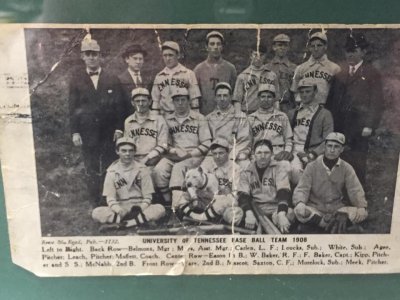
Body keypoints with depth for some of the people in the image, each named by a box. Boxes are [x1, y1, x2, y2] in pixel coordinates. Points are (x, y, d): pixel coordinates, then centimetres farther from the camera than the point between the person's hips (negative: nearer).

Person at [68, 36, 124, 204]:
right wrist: (74, 132, -3)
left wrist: (119, 128, -3)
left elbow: (118, 106, 5)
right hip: (87, 132, 0)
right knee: (92, 171, 4)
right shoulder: (76, 79, 7)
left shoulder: (111, 79, 8)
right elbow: (73, 107, 4)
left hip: (109, 133, 0)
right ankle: (95, 203, 14)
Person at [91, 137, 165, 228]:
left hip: (140, 207, 0)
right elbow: (110, 198, -2)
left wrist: (141, 209, -19)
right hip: (120, 208, 1)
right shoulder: (112, 171, 4)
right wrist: (119, 210, -22)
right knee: (96, 213, -26)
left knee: (160, 209, -28)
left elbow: (147, 197, 0)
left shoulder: (142, 169, 4)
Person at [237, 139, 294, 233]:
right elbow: (243, 196, -3)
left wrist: (281, 214, -29)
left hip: (275, 208, -2)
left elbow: (283, 192, -10)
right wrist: (249, 213, -24)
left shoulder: (279, 168, 5)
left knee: (289, 214, -34)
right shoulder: (246, 173, 11)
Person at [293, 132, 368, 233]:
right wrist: (300, 202, -30)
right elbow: (302, 188, -8)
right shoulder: (312, 166, 0)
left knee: (362, 213, -22)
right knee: (299, 211, -31)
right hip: (315, 209, -1)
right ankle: (336, 224, -30)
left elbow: (355, 190, -5)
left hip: (338, 209, 2)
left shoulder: (346, 168, 4)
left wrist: (362, 206, -24)